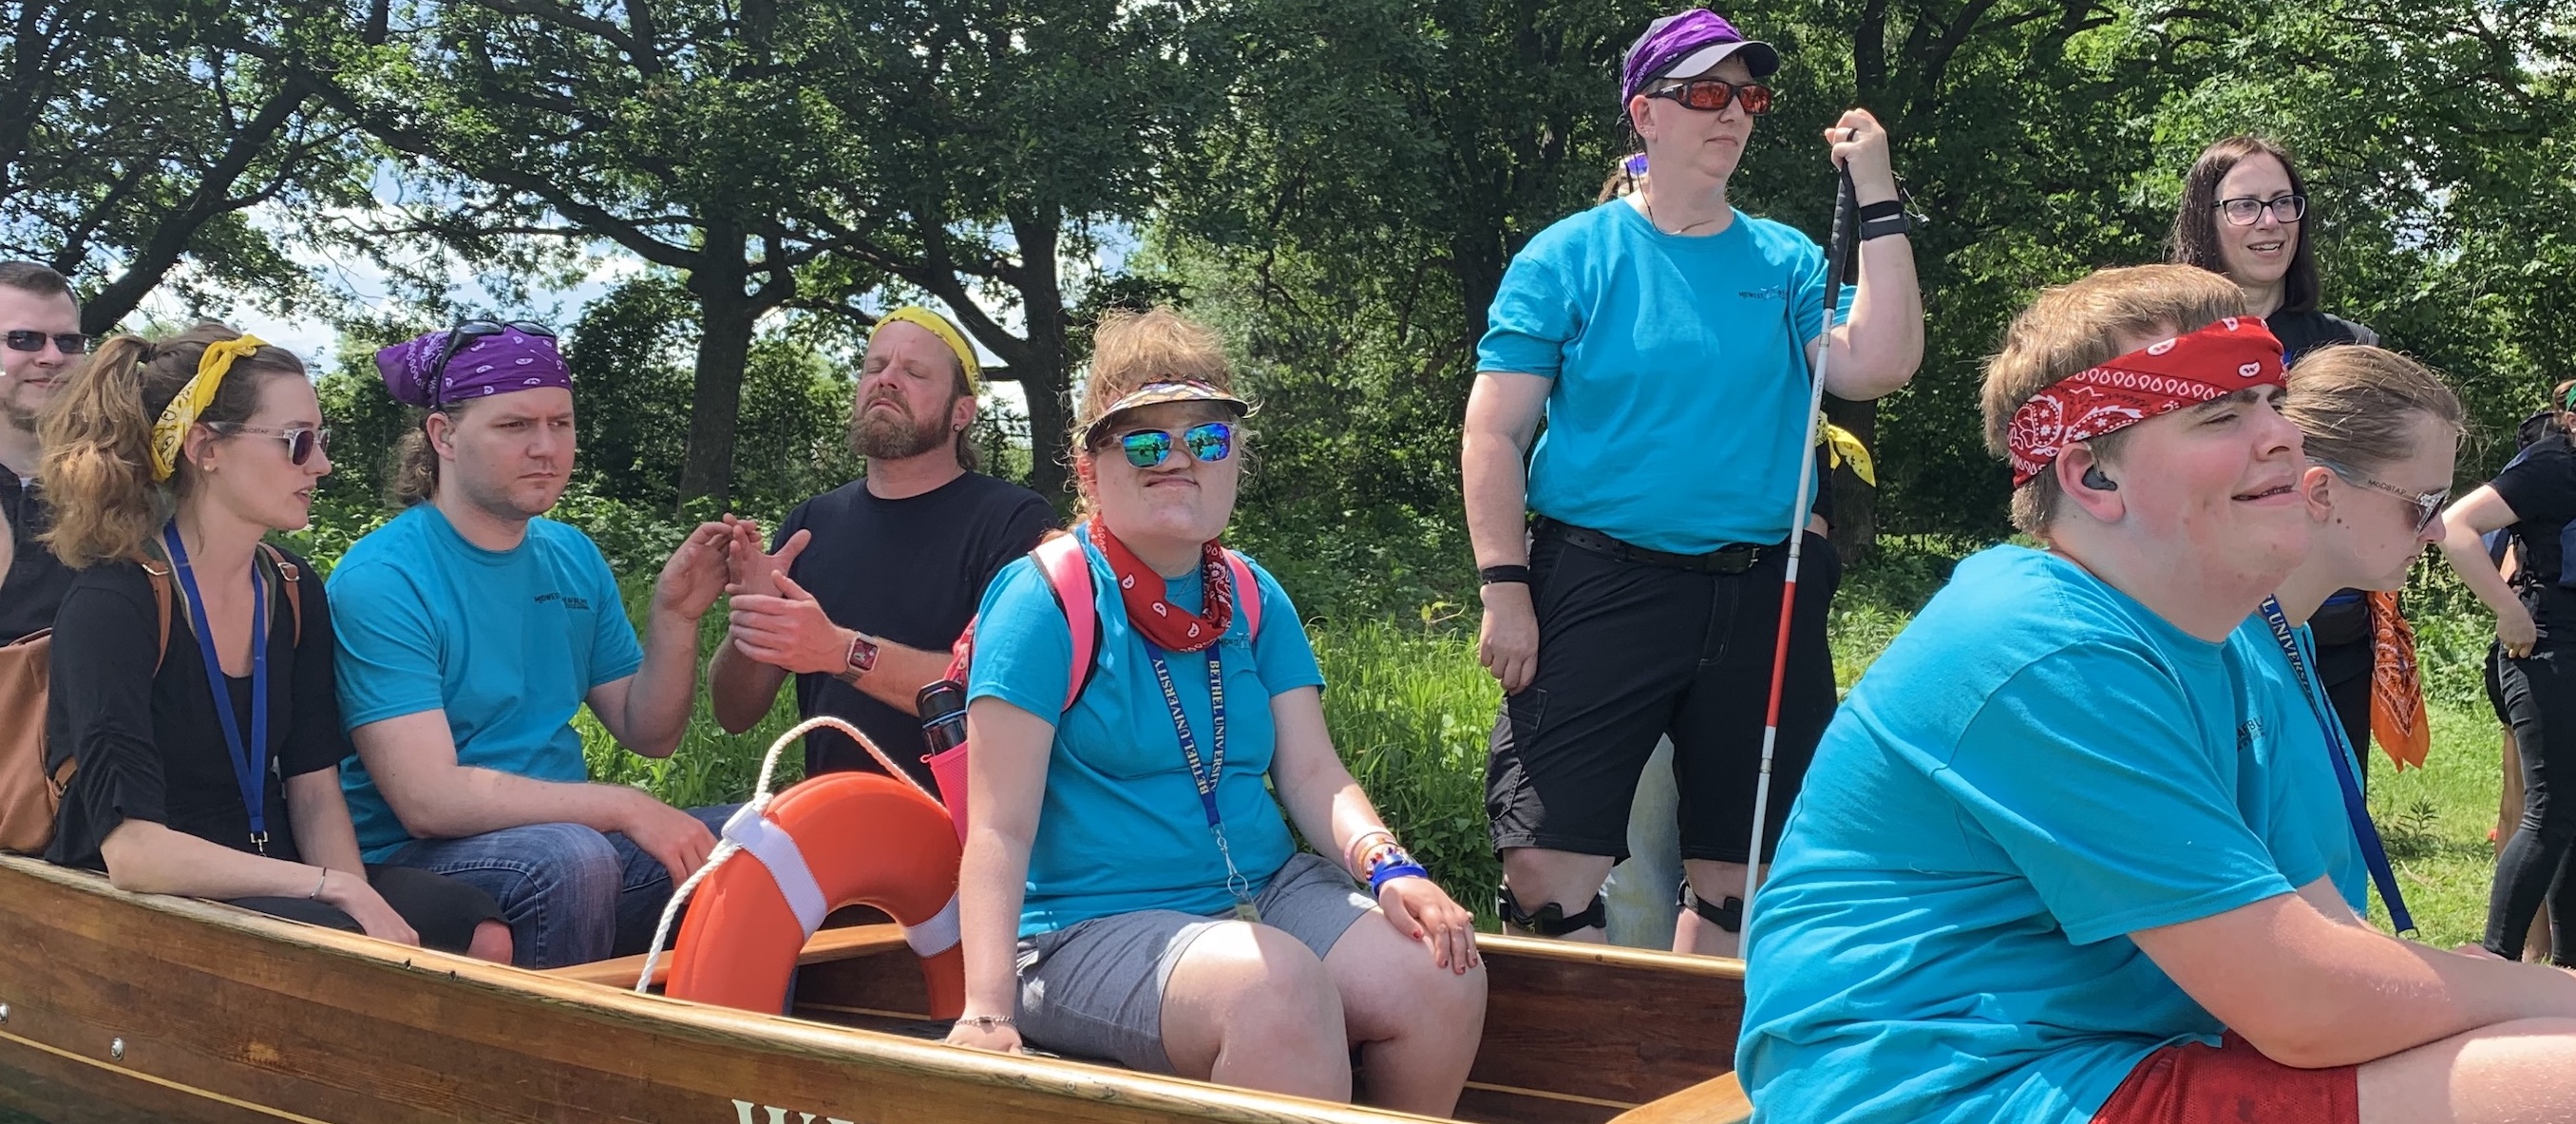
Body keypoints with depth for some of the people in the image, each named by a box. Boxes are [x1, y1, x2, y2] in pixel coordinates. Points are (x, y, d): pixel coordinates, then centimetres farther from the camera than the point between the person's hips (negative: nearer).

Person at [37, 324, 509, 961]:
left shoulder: (294, 593, 7)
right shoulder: (111, 603, -15)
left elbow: (315, 788, 4)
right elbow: (133, 850, -22)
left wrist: (360, 900, -17)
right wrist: (336, 887, -25)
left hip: (269, 880, 6)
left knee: (479, 931, -22)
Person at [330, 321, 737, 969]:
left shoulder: (572, 557, 9)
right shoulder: (379, 579, -13)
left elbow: (649, 736, 10)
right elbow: (427, 799, -21)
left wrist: (675, 617, -7)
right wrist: (625, 808, -23)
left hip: (573, 834, 7)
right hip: (416, 863, -6)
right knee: (567, 858, -35)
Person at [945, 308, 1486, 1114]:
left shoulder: (1254, 600, 11)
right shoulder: (1047, 600, -8)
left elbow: (1311, 774, 5)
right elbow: (1000, 829, -14)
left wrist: (1387, 866, -16)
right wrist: (987, 1012, -24)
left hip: (1266, 896, 6)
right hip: (1094, 927, -6)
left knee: (1444, 978, -18)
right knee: (1277, 986, -34)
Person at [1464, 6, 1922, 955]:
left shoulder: (1786, 262, 10)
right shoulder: (1571, 258, 1)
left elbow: (1877, 367, -6)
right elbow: (1493, 431, -2)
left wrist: (1878, 199, -4)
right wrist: (1504, 588, -11)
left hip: (1761, 601, 4)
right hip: (1601, 585, -3)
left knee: (1738, 877, 11)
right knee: (1548, 866, -9)